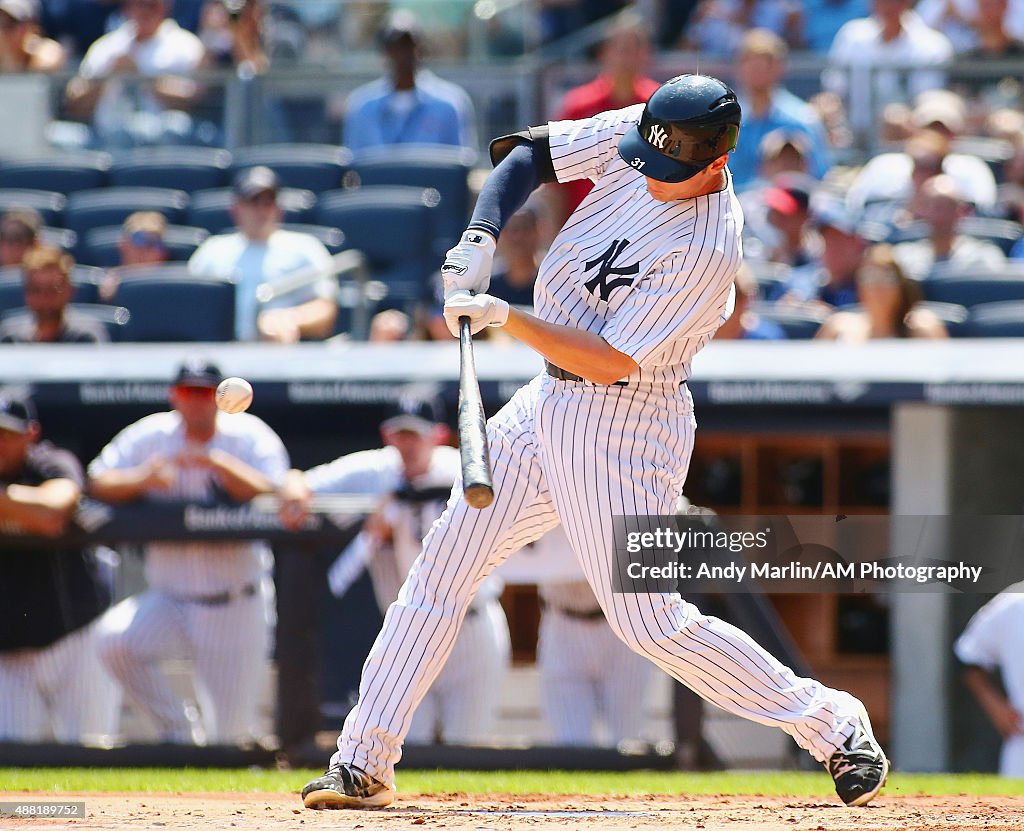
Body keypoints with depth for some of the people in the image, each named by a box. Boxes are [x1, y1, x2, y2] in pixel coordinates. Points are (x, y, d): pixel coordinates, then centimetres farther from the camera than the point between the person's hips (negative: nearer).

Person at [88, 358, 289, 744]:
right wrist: (141, 478, -23)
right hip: (168, 600, 2)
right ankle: (178, 731, -9)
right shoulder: (150, 435, 3)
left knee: (231, 738, -4)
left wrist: (218, 463, -29)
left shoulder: (251, 437, -3)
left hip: (235, 608, -2)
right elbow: (98, 483, -4)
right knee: (115, 640, -27)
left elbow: (273, 495, -18)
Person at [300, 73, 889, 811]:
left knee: (648, 621, -9)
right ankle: (364, 763, 11)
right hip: (549, 404, 8)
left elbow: (611, 361, -24)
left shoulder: (709, 250, -25)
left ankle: (834, 727, 3)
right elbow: (527, 153, 4)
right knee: (444, 563, 6)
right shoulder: (633, 136, -6)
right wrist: (482, 237, -12)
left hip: (625, 422, -8)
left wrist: (506, 317, -26)